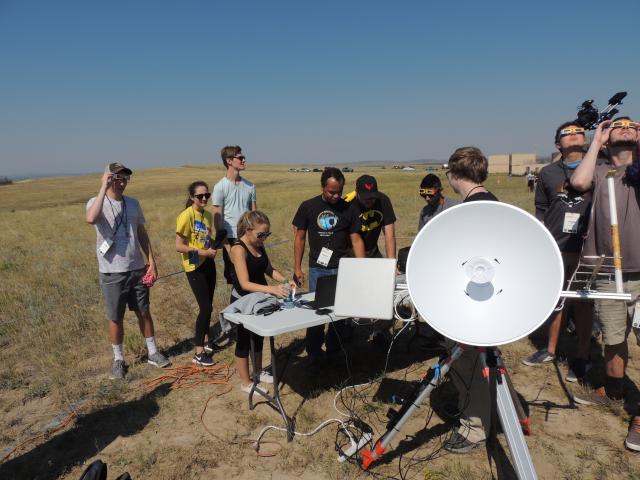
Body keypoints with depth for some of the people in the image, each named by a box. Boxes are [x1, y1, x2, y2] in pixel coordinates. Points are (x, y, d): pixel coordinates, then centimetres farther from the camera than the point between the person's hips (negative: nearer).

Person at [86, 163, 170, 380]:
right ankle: (118, 358, 27)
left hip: (137, 268, 4)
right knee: (115, 318, 9)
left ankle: (153, 352, 29)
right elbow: (91, 219, -34)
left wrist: (152, 261, 5)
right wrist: (104, 187, -28)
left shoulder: (133, 203, 5)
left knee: (144, 312, 15)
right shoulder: (96, 202, -9)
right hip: (112, 272, -4)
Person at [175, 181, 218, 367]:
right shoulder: (186, 216, -18)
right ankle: (198, 353, 4)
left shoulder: (208, 215, 5)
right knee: (206, 307, -7)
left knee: (207, 305, 16)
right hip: (194, 267, -7)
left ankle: (205, 341, 34)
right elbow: (179, 246, -20)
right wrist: (202, 252, -20)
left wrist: (214, 246, -1)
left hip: (208, 263, 7)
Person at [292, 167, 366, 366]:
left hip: (342, 269, 1)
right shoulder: (308, 206, -1)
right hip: (317, 269, -1)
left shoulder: (349, 209, 1)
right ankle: (314, 356, 19)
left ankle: (334, 352, 27)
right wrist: (297, 268, 0)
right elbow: (300, 237, 4)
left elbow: (356, 239, 1)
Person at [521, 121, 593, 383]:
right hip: (555, 249, 2)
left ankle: (581, 358, 20)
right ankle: (550, 350, 27)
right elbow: (540, 212, 10)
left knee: (582, 303, 7)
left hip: (586, 250, -2)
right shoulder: (548, 173, 7)